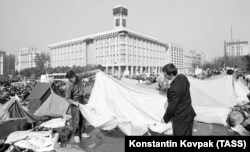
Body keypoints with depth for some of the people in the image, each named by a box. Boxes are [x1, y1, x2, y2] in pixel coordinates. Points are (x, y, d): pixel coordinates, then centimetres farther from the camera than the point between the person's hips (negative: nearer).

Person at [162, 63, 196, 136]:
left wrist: (165, 118, -4)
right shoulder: (183, 77, -6)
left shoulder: (174, 89, -32)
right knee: (187, 133, 22)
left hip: (181, 119, -9)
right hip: (188, 114, 9)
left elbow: (172, 107, -22)